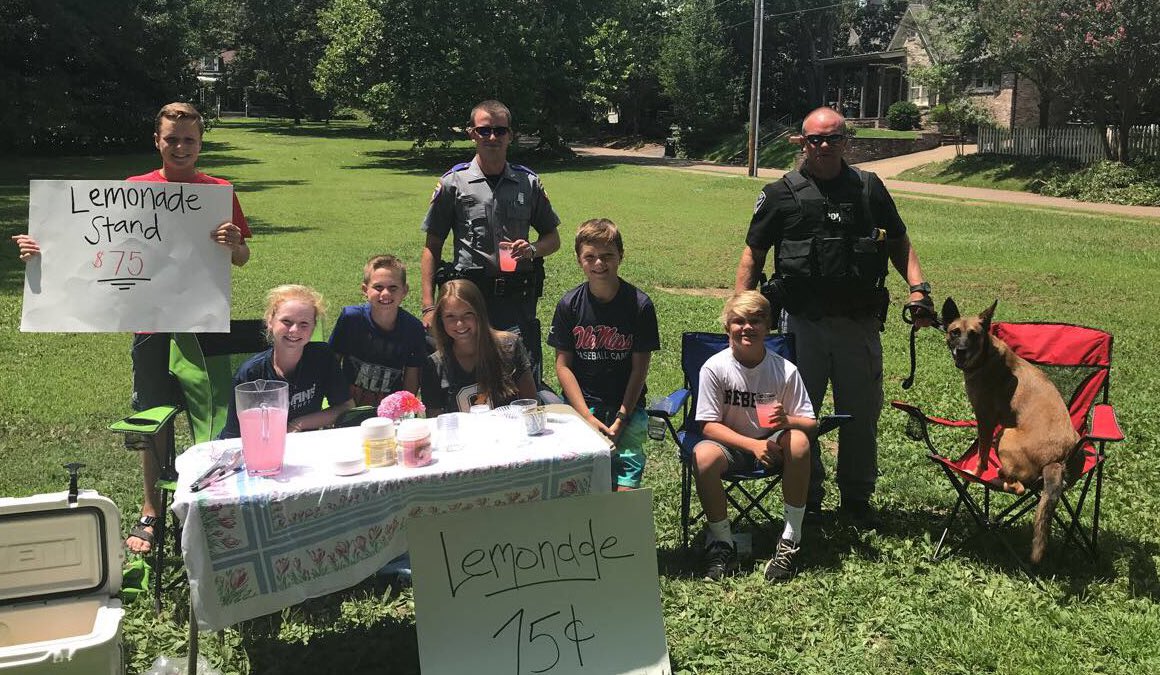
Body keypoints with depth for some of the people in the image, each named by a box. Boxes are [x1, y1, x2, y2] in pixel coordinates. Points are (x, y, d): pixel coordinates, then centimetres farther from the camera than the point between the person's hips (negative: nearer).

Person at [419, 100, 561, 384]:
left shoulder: (528, 183, 10)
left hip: (518, 297, 1)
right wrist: (428, 306, -3)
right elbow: (432, 247, 5)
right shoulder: (454, 183, 3)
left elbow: (552, 238, 17)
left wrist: (532, 250, -7)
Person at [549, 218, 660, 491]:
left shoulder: (639, 304, -4)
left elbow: (639, 368, -1)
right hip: (581, 402, 1)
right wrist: (587, 417, -10)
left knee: (626, 488, -17)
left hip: (627, 404, -1)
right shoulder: (569, 305, 0)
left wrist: (621, 418, -9)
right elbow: (563, 364, 0)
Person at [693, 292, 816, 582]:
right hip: (730, 443, -1)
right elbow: (709, 425, -12)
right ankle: (721, 542, -12)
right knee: (704, 456, -33)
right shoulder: (715, 368, -13)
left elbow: (810, 423, -7)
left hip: (772, 444, 1)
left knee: (798, 441, -31)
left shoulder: (785, 370, -11)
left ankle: (790, 540, -19)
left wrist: (787, 421, -31)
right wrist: (753, 445, -24)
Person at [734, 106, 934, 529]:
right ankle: (806, 499, 23)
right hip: (803, 323, -2)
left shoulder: (869, 189, 8)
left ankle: (856, 499, 26)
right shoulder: (781, 194, 2)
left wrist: (918, 287, 0)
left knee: (862, 413, 10)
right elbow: (753, 255, 3)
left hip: (859, 323, 2)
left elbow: (899, 243, 15)